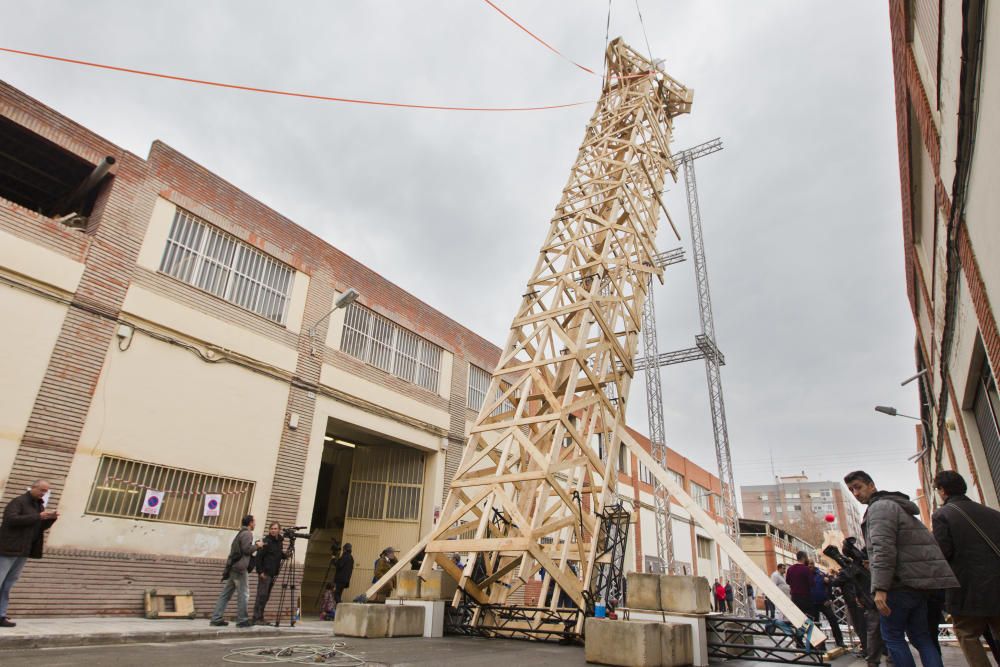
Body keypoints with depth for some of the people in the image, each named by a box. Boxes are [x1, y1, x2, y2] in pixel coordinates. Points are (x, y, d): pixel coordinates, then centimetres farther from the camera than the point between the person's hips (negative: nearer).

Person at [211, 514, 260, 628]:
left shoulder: (240, 533, 20)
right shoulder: (247, 534, -8)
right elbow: (246, 549, -17)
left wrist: (254, 546, 17)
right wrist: (257, 546, -2)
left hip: (232, 567, 9)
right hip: (239, 568, -9)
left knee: (225, 594, 10)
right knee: (243, 594, -3)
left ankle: (216, 618, 10)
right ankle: (242, 620, -1)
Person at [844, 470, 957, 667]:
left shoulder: (880, 506, -10)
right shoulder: (896, 505, 22)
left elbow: (883, 548, -21)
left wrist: (880, 587, -24)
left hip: (901, 582, -9)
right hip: (919, 580, 10)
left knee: (892, 636, 1)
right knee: (920, 636, 12)